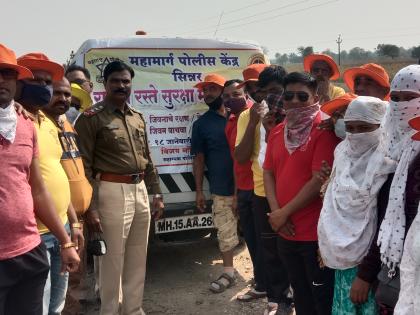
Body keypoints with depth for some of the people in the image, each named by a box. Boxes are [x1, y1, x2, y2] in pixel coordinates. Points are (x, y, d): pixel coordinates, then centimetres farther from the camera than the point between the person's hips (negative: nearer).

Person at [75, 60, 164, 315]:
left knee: (138, 259, 15)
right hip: (112, 191, -7)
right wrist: (90, 207, -16)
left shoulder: (138, 118, 14)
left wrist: (156, 194, 14)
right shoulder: (92, 117, -7)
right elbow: (83, 166, -11)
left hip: (140, 190, 7)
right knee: (113, 260, 1)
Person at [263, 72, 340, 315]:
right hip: (286, 231, 6)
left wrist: (284, 212, -13)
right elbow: (268, 172, 9)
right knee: (300, 294, 23)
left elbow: (320, 181, -19)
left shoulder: (324, 131, -13)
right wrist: (275, 211, -5)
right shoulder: (278, 132, 8)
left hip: (316, 233, -6)